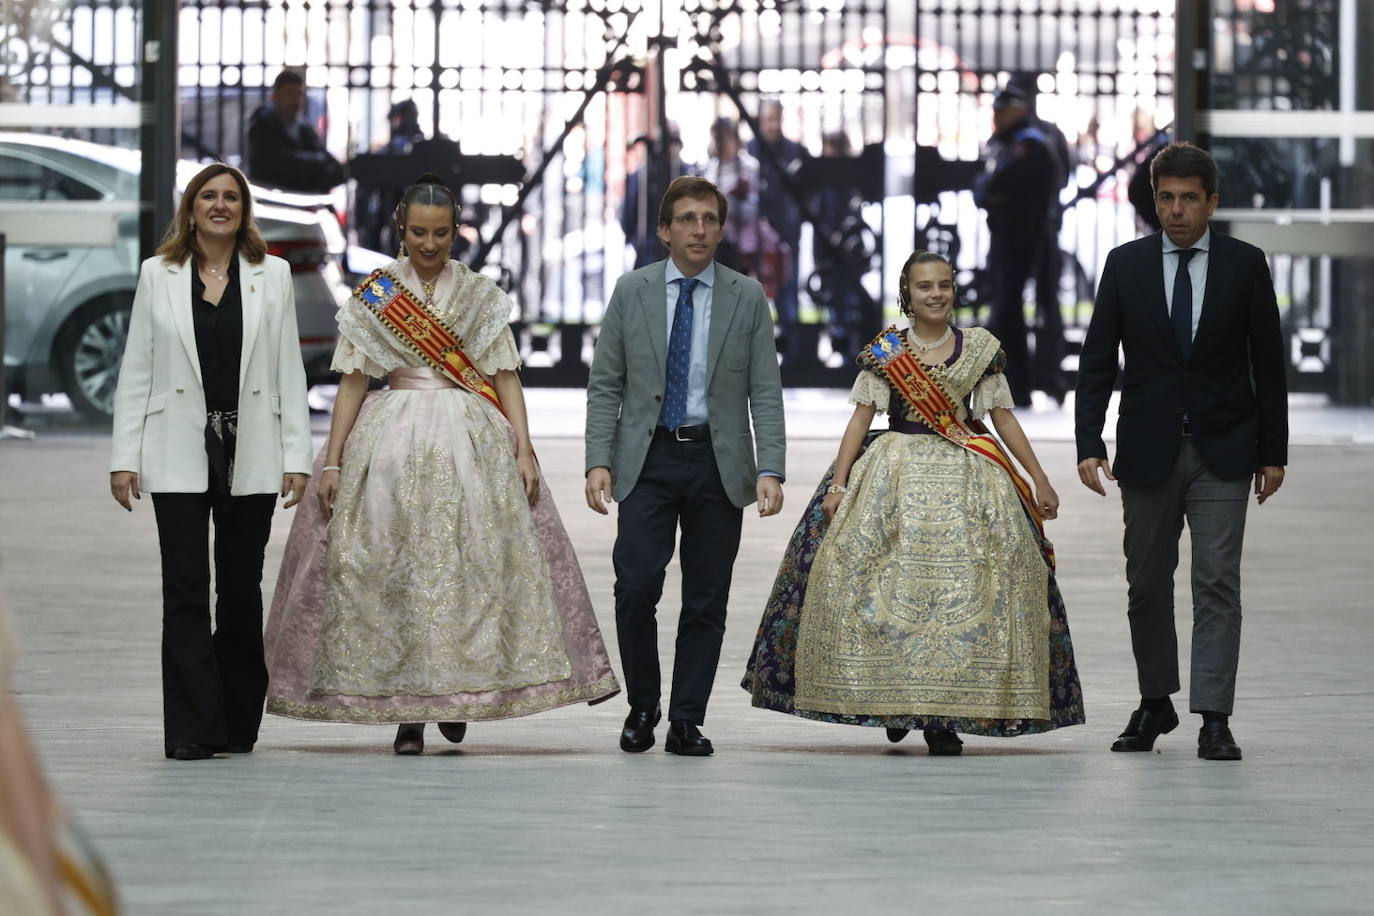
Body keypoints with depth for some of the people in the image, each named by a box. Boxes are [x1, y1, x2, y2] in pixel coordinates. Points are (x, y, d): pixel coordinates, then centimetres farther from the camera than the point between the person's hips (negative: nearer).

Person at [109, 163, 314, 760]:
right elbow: (136, 370, 5)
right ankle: (192, 730, -5)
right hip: (179, 453, -1)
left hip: (251, 453, 1)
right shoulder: (159, 274, 6)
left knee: (241, 588, 7)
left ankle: (238, 722, 17)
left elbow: (289, 370, 6)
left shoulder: (271, 274, 8)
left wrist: (296, 456, -1)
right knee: (186, 589, -5)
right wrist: (124, 458, -2)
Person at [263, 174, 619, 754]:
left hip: (473, 443, 0)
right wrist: (331, 461, -1)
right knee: (392, 568, -5)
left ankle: (459, 694, 11)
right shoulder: (372, 298, 7)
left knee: (470, 565, -6)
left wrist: (524, 452, -5)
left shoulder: (482, 296, 8)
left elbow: (506, 379, 6)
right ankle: (406, 711, 0)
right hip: (389, 442, 0)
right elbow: (353, 381, 6)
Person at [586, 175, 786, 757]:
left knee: (706, 600, 2)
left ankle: (687, 721, 10)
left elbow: (765, 392, 1)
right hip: (648, 458, 0)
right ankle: (642, 709, 8)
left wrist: (771, 470, -9)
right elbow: (605, 385, 5)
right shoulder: (632, 292, 4)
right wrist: (599, 461, -6)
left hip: (718, 460, 1)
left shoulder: (747, 298, 4)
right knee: (635, 588, -11)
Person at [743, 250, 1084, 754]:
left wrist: (1039, 479, 6)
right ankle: (891, 703, 6)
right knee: (886, 583, -9)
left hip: (966, 481, 1)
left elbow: (1003, 417, 10)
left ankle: (943, 717, -4)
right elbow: (861, 418, 4)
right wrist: (838, 484, -4)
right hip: (893, 479, 0)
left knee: (962, 589, -8)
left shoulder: (981, 348, 7)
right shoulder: (883, 351, 5)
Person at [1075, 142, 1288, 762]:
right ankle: (1155, 704, 23)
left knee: (1217, 583, -7)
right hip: (1149, 449, 2)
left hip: (1223, 452, -1)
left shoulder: (1245, 265, 0)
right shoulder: (1126, 264, 2)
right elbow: (1097, 361, 1)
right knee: (1147, 584, 9)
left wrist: (1273, 451, 1)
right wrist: (1089, 445, -8)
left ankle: (1214, 719, -8)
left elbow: (1268, 363, 3)